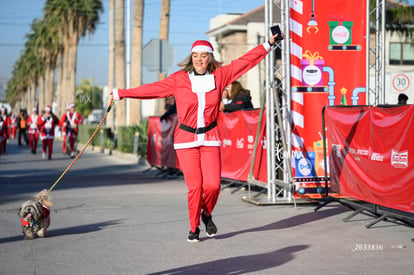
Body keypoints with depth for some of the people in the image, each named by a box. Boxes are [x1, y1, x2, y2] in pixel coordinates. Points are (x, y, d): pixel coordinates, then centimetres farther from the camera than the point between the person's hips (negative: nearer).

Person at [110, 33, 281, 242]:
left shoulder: (220, 76, 4)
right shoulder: (179, 79, 0)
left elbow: (245, 61, 9)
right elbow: (152, 89, 3)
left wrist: (268, 45, 10)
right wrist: (120, 94, 3)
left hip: (210, 138, 1)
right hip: (186, 139, -1)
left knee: (212, 184, -11)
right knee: (194, 186, -6)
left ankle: (207, 214, 22)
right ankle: (194, 228, 15)